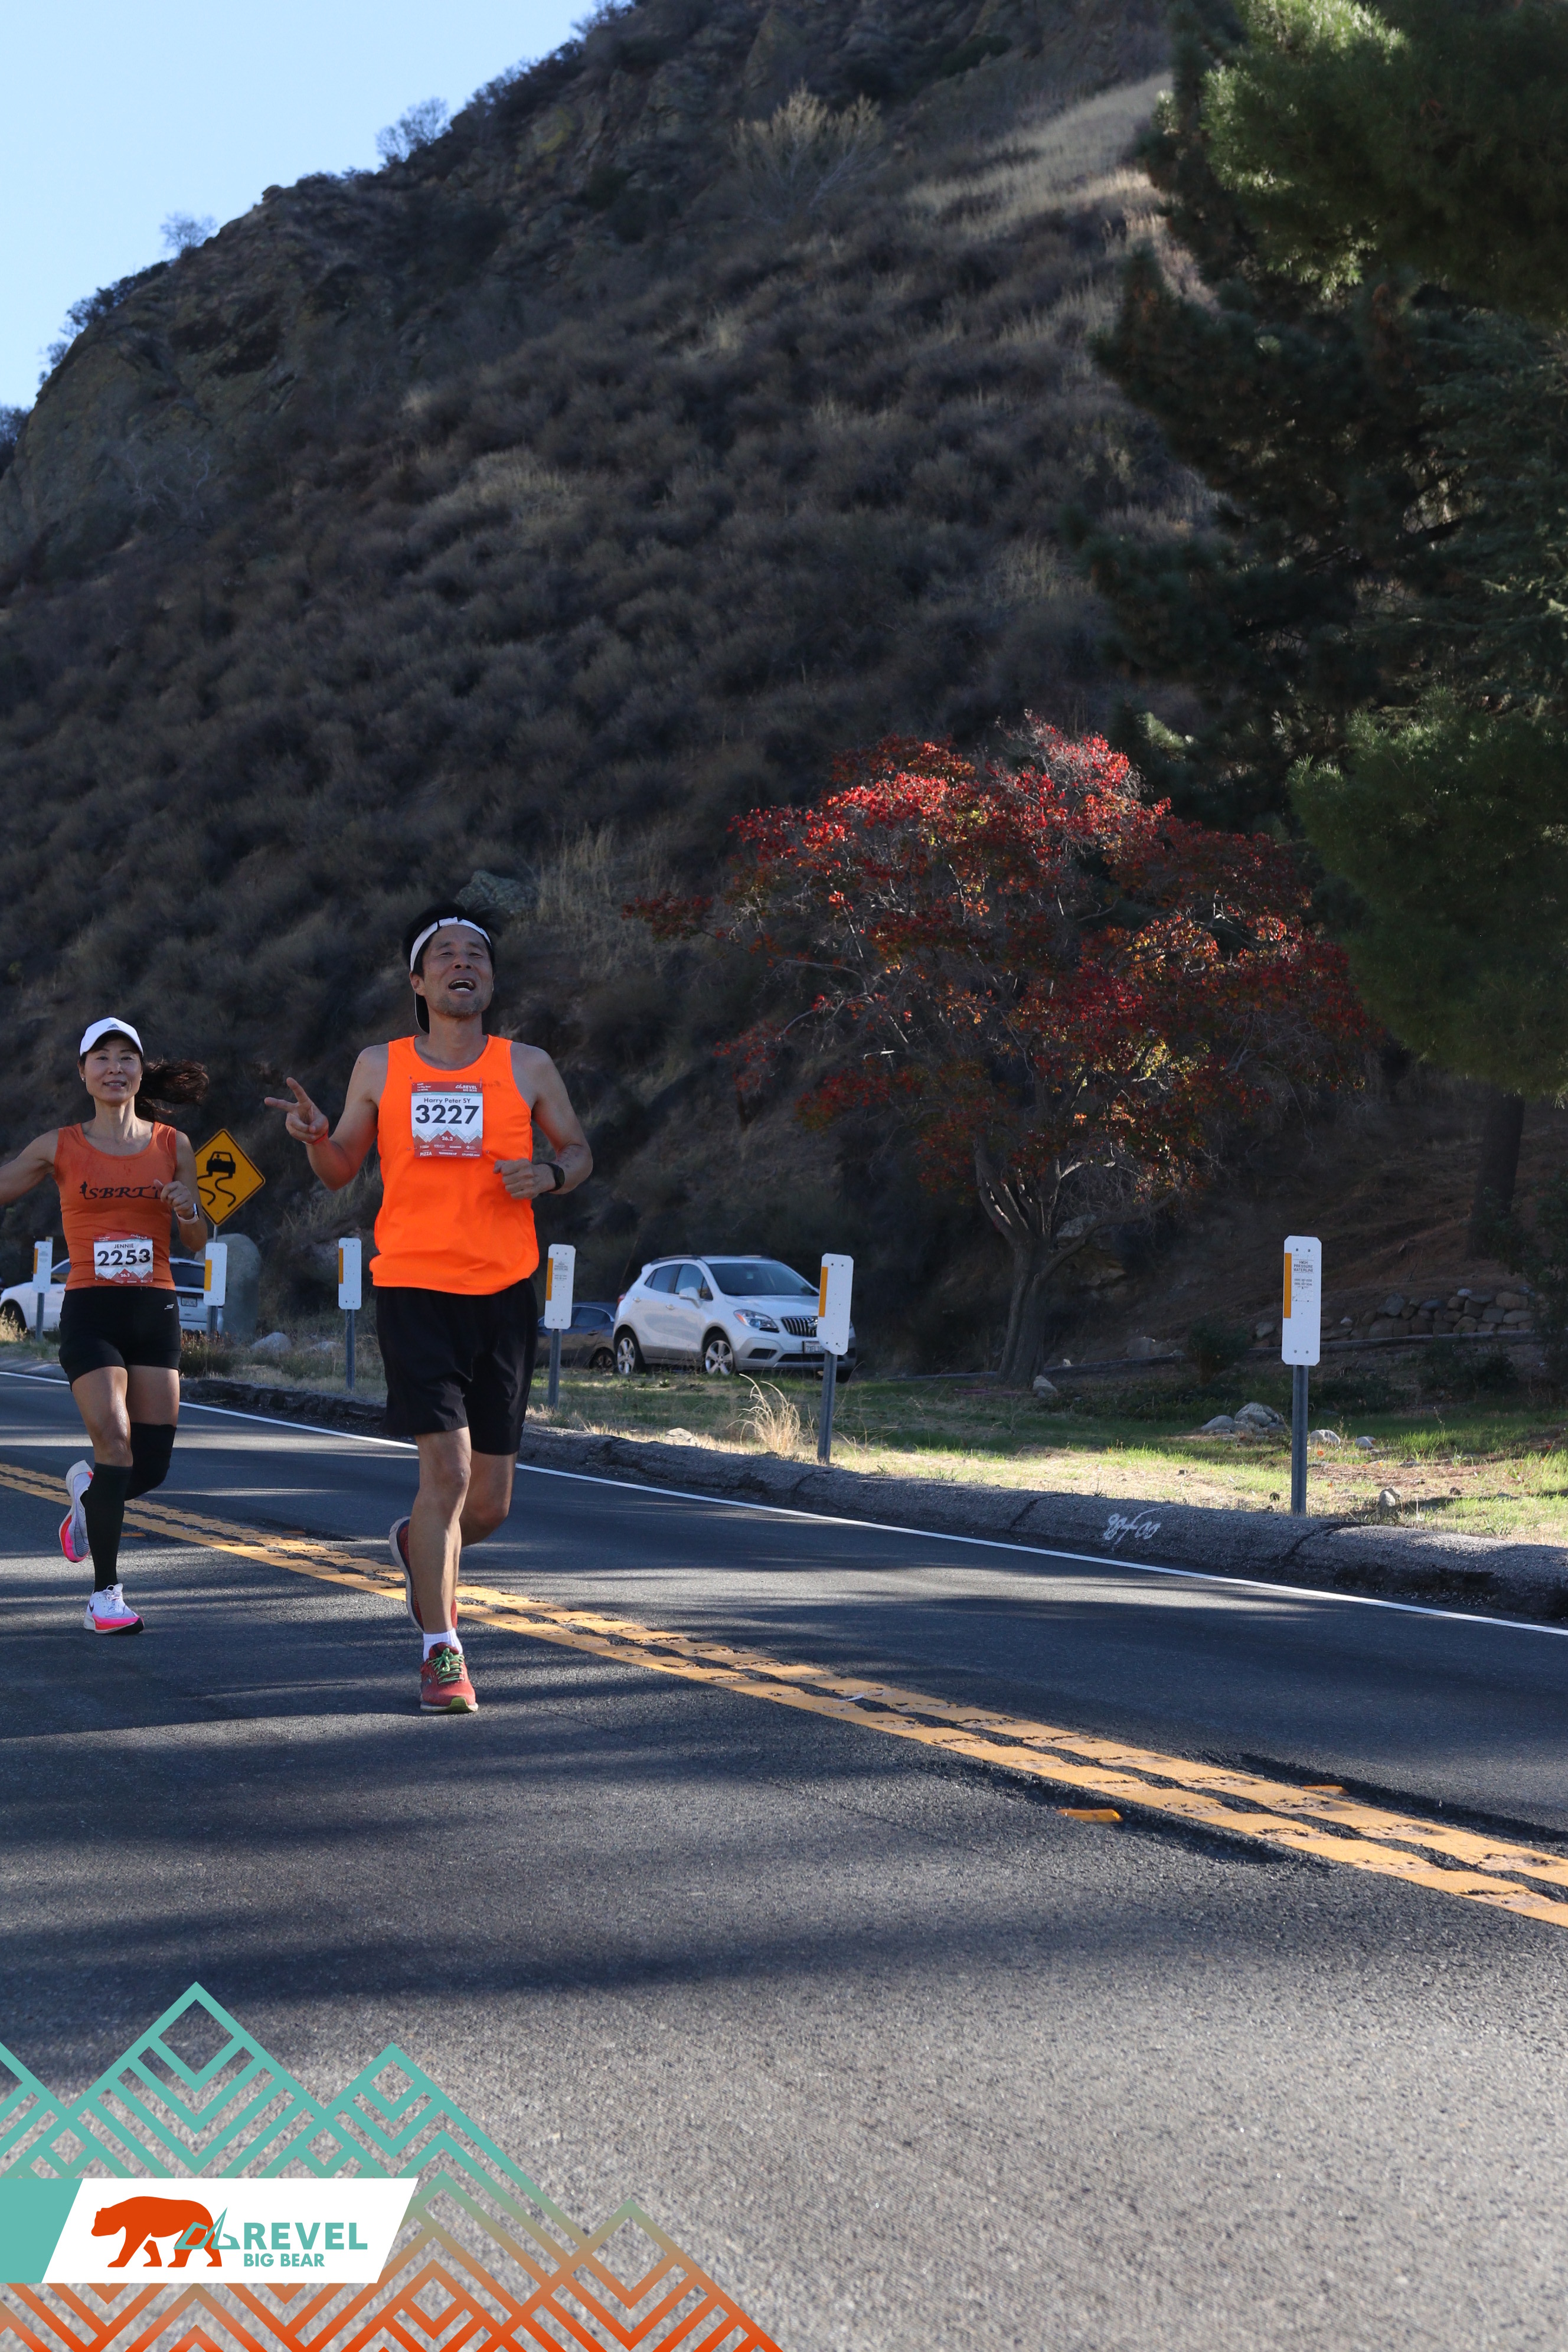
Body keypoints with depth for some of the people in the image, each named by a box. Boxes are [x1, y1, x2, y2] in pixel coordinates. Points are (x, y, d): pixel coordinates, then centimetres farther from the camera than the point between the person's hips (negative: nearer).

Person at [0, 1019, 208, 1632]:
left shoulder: (172, 1146, 8)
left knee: (153, 1463, -1)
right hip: (90, 1311, -3)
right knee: (116, 1444, -17)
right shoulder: (60, 1148, 4)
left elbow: (196, 1244, 10)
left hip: (156, 1311, 3)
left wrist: (187, 1210, -10)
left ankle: (87, 1490, 35)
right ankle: (106, 1594, -6)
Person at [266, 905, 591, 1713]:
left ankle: (417, 1543, 42)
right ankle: (440, 1651, -2)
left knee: (489, 1506, 6)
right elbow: (340, 1172, 13)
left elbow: (578, 1149, 15)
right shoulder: (379, 1068, 4)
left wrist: (550, 1174, -8)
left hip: (504, 1296, 2)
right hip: (414, 1290, -2)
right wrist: (316, 1137, -10)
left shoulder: (528, 1069, 4)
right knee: (447, 1467, -15)